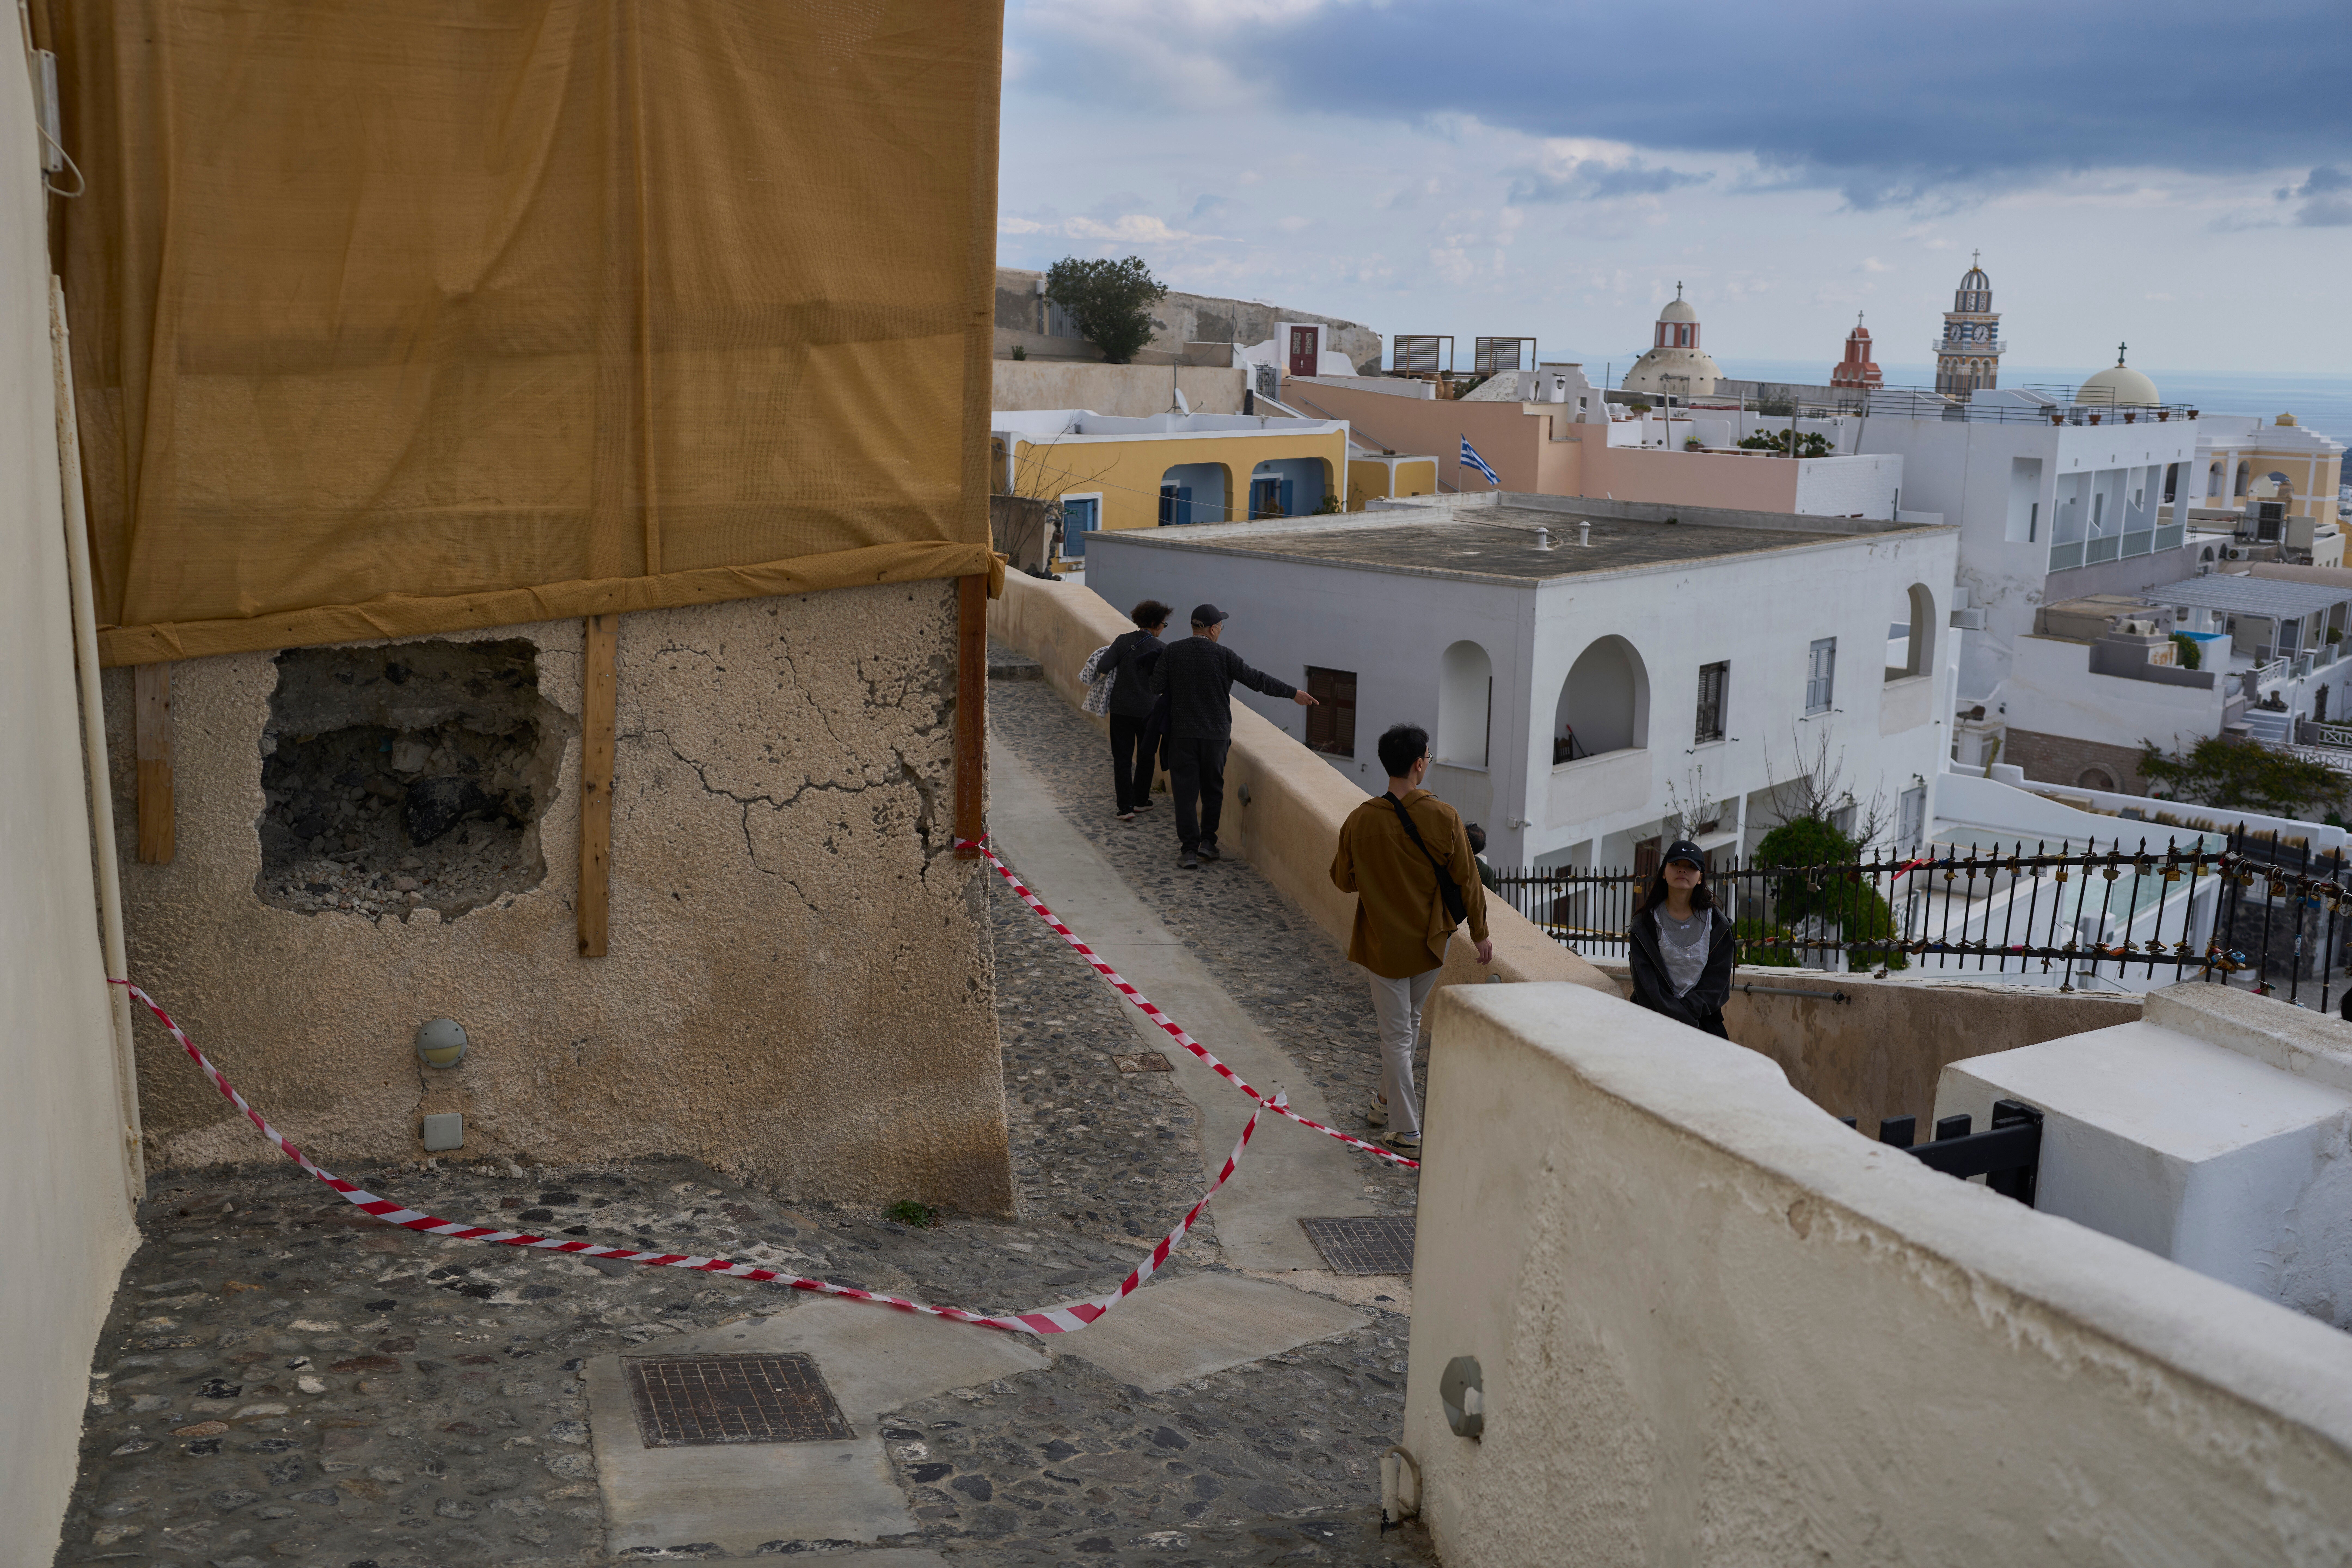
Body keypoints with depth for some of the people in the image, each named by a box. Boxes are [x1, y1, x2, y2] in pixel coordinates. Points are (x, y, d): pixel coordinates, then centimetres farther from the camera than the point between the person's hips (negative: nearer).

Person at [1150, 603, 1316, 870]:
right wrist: (1293, 693, 4)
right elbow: (1257, 680, -5)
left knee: (1186, 791, 3)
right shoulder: (1224, 656, -8)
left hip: (1182, 733, 1)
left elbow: (1157, 686, -2)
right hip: (1216, 733, 0)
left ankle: (1189, 850, -1)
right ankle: (1208, 841, 16)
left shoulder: (1173, 652, -4)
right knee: (1213, 789, 17)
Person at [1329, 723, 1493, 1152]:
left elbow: (1343, 880, -2)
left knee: (1396, 1036, 7)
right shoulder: (1444, 818, -15)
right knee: (1410, 1022, 23)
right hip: (1432, 940, 2)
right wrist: (1480, 933, 6)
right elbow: (1466, 879, -7)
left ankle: (1406, 1129, 10)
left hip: (1384, 943, -2)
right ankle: (1390, 1103, 36)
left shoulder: (1360, 822, -15)